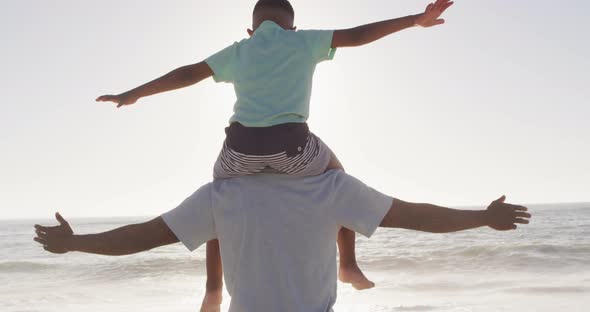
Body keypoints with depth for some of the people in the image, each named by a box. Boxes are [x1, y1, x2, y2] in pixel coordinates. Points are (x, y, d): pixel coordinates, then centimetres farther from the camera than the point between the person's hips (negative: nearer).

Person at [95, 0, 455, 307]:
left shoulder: (238, 51, 21)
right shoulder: (303, 41, 15)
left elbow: (187, 74, 23)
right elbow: (357, 35, 12)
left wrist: (132, 94, 33)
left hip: (242, 145, 2)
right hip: (291, 143, -1)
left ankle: (214, 288, 25)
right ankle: (349, 264, 26)